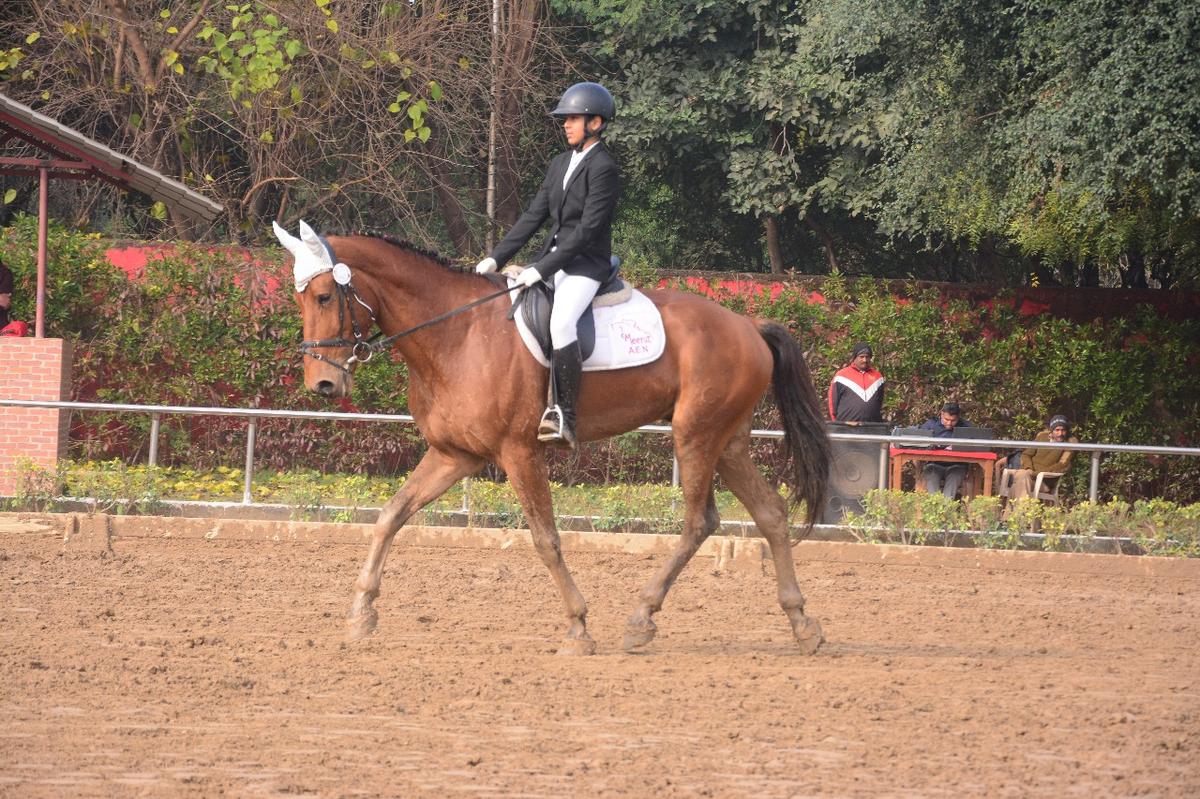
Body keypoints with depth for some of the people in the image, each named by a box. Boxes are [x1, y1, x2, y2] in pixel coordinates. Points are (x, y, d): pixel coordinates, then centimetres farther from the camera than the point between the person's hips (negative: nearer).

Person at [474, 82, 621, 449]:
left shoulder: (603, 169, -12)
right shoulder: (561, 163, 14)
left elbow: (588, 229, -18)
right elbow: (534, 215, 14)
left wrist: (542, 269, -20)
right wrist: (496, 258, 6)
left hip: (586, 264, -9)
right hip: (553, 259, 9)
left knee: (560, 323, -31)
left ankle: (564, 417, -31)